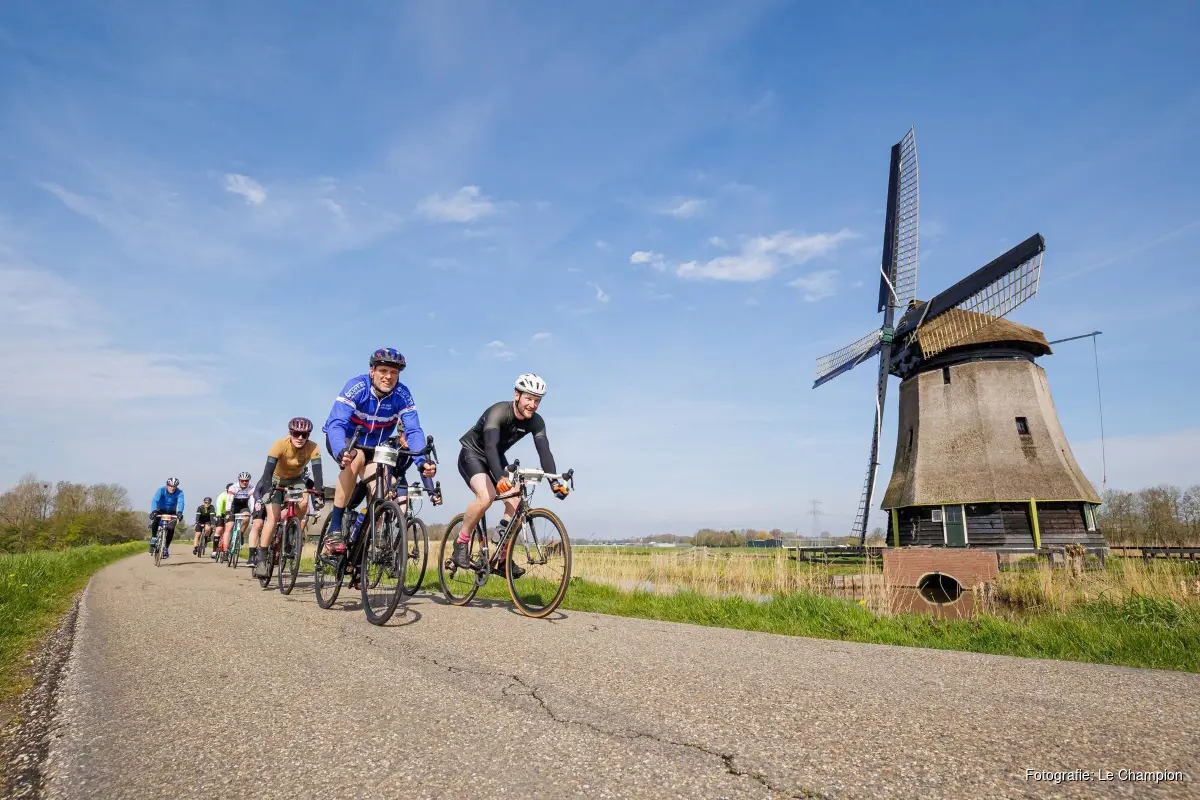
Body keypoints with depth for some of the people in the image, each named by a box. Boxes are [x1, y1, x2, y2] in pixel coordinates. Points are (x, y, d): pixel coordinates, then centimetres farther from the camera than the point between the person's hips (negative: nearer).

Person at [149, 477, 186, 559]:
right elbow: (155, 500, -38)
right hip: (161, 510, -1)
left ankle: (166, 547, 3)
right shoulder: (161, 490, -25)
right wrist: (153, 511, -56)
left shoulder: (179, 492, -24)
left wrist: (179, 512, -58)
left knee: (171, 529, -14)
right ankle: (153, 538, -6)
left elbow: (181, 503, -38)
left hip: (171, 512, 1)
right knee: (154, 522, -30)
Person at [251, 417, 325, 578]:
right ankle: (262, 560, -7)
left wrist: (319, 493, -47)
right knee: (273, 517, -15)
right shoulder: (280, 445, -32)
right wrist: (267, 491, -53)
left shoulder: (313, 448, -28)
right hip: (277, 480, -2)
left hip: (296, 480, 2)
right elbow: (268, 470, -38)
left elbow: (317, 472, -34)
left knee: (303, 504, -27)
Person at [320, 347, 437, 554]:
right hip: (343, 441, -3)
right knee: (356, 458, -35)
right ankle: (334, 530, -29)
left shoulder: (402, 395, -21)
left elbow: (413, 431, -29)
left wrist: (422, 461, -47)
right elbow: (335, 424, -39)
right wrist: (341, 452, -59)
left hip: (373, 447, 3)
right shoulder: (356, 386, -29)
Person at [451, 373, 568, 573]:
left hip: (496, 458, 6)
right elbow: (490, 446, -45)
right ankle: (460, 543, -10)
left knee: (516, 504, -10)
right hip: (472, 454, -6)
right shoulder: (498, 412, -32)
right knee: (486, 496, -30)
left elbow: (544, 452, -26)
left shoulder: (536, 422, -15)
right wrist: (500, 478, -61)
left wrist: (554, 482, -42)